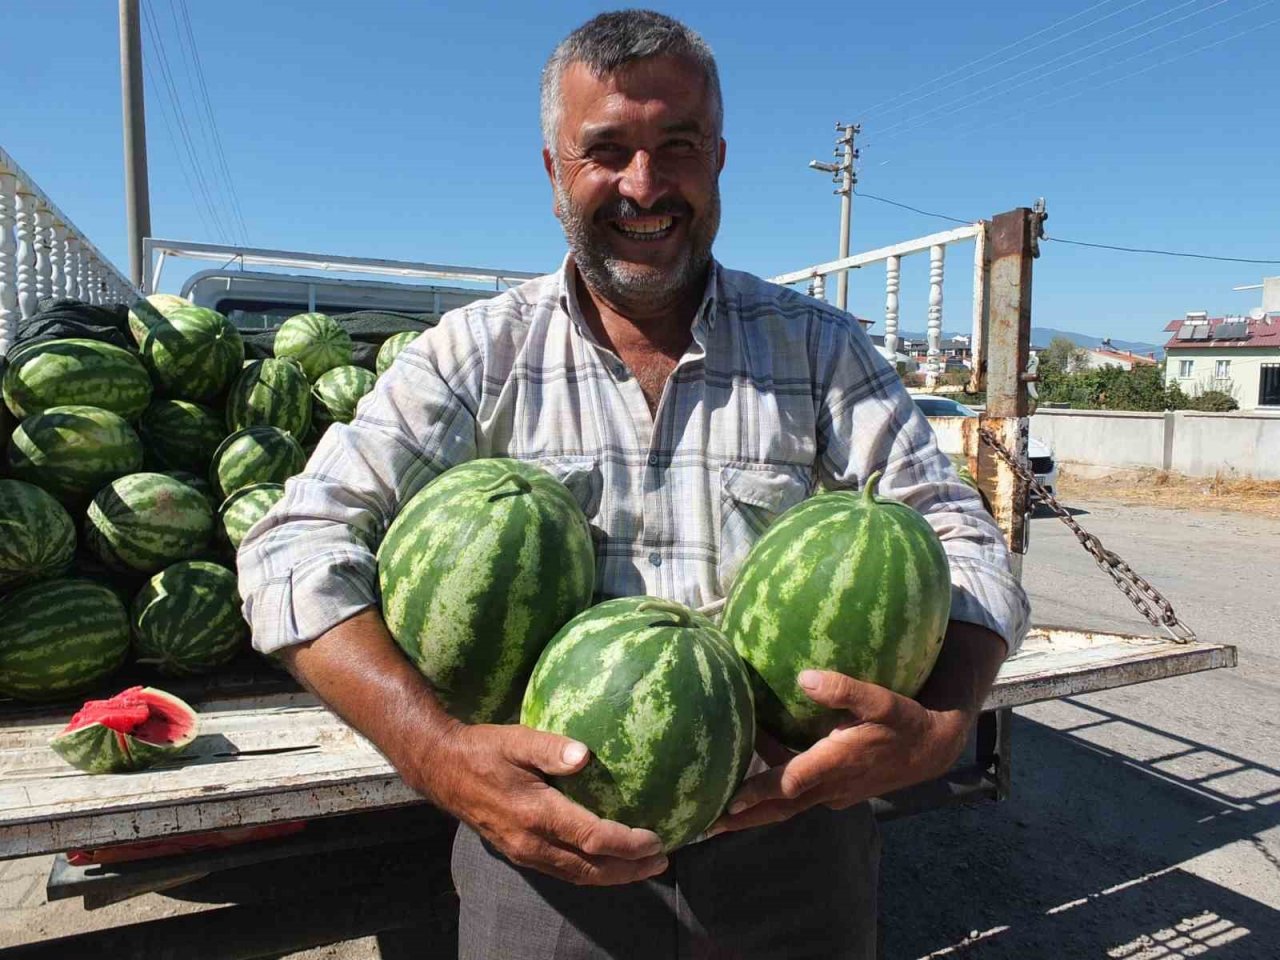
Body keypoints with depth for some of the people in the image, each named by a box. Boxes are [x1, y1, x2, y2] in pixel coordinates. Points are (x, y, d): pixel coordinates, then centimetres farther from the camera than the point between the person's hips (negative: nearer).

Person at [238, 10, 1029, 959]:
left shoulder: (818, 347, 0)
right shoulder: (481, 353, -3)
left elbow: (963, 543, -3)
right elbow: (299, 545, -11)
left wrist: (940, 726, -24)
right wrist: (439, 752, -27)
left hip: (791, 835, 2)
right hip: (552, 846, -1)